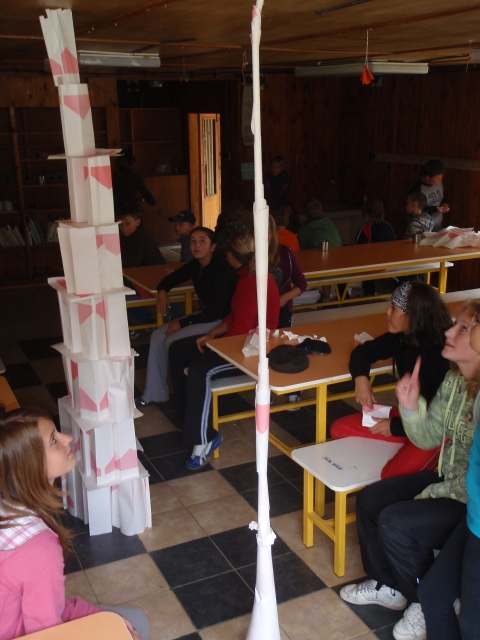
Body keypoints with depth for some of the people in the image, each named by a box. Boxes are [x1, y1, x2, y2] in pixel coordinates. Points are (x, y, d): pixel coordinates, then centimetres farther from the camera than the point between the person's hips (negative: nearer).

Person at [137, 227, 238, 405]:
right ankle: (154, 393, 9)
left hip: (220, 321, -9)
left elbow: (216, 311, -24)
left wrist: (182, 323, -19)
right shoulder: (195, 265, 3)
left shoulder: (222, 269, -22)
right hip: (205, 314, 9)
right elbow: (172, 278, 21)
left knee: (172, 341, -20)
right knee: (157, 336, 0)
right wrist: (162, 290, -3)